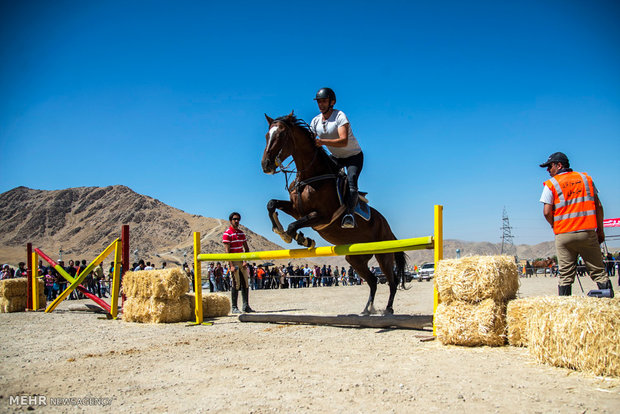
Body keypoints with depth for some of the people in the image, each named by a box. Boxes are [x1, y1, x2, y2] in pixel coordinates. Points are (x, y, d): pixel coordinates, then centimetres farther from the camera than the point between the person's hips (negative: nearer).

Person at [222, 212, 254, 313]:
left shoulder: (241, 233, 14)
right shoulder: (227, 234, -7)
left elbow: (246, 248, 13)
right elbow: (227, 251, -13)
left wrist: (245, 261, -1)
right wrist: (231, 265, -20)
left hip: (242, 261, 6)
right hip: (233, 262, -6)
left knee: (245, 283, 5)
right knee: (235, 284, -6)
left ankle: (246, 306, 11)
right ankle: (234, 308, 1)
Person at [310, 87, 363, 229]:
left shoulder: (340, 116, -23)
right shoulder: (315, 121, -4)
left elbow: (344, 141, -37)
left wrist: (323, 141, -50)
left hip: (354, 156, -6)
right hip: (336, 157, 7)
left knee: (351, 180, -29)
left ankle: (349, 213, -34)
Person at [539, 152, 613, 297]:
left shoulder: (551, 184, 2)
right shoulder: (586, 178, 12)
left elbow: (547, 212, -6)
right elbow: (598, 206, 9)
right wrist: (600, 230, 14)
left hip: (563, 235, -1)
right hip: (588, 232, 2)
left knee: (565, 275, 3)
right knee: (598, 271, 5)